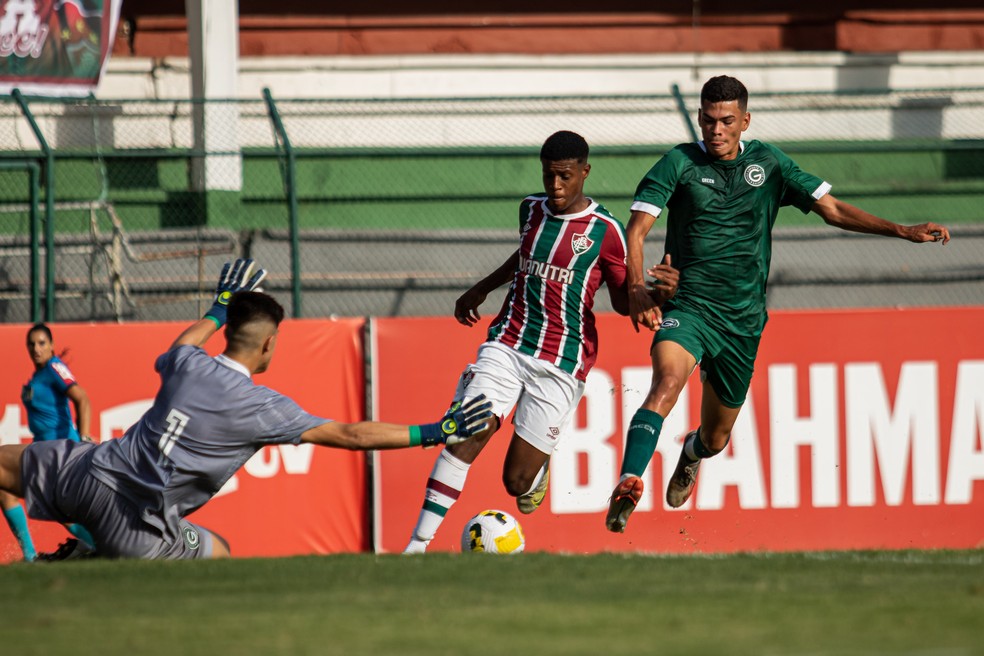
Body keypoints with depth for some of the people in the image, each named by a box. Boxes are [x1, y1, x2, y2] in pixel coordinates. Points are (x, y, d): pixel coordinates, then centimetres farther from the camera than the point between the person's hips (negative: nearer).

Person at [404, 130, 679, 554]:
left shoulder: (605, 230, -5)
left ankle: (539, 468, 35)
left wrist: (657, 293, -19)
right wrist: (481, 289, 34)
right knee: (467, 435, -20)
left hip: (560, 365, -3)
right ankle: (418, 544, -20)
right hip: (507, 345, 3)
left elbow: (622, 301, 1)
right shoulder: (531, 209, 9)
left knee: (516, 482, -4)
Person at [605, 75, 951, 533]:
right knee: (668, 381, -35)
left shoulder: (768, 164, 5)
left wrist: (903, 231, 0)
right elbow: (636, 229, -10)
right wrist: (637, 289, -28)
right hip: (688, 303, -3)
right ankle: (628, 487, -45)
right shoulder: (680, 163, -4)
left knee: (716, 437, 15)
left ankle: (691, 453, 53)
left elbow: (833, 210, 9)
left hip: (743, 319, 3)